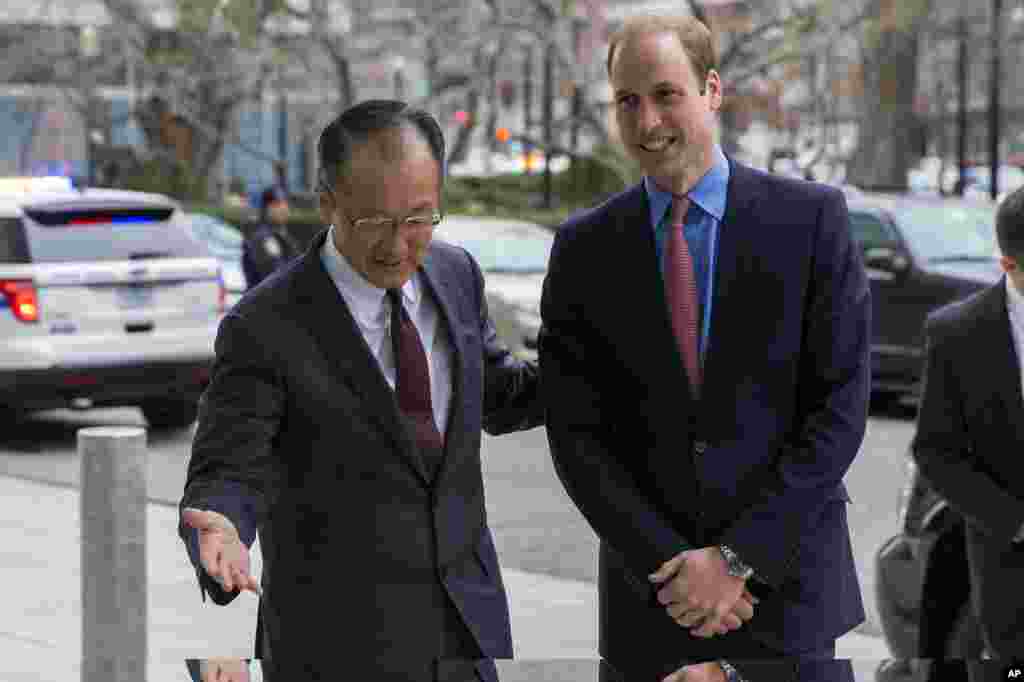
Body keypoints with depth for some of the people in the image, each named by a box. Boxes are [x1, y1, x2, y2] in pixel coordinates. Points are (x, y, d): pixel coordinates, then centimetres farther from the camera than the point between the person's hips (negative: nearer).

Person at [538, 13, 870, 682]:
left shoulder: (813, 217, -3)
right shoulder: (583, 247, 2)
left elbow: (840, 405, -7)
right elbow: (575, 434, 0)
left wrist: (738, 557, -12)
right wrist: (669, 565, -11)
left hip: (789, 579, -1)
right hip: (649, 598, 1)